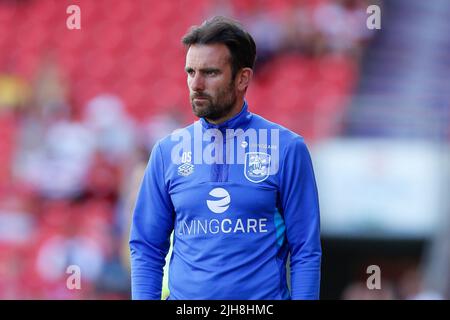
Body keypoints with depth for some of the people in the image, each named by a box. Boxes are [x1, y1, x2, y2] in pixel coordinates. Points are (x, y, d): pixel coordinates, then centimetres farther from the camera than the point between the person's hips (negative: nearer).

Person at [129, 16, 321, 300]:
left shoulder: (287, 149, -3)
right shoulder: (168, 151, 4)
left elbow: (306, 252, -3)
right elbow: (147, 249, 7)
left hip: (264, 296, -2)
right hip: (185, 297, 2)